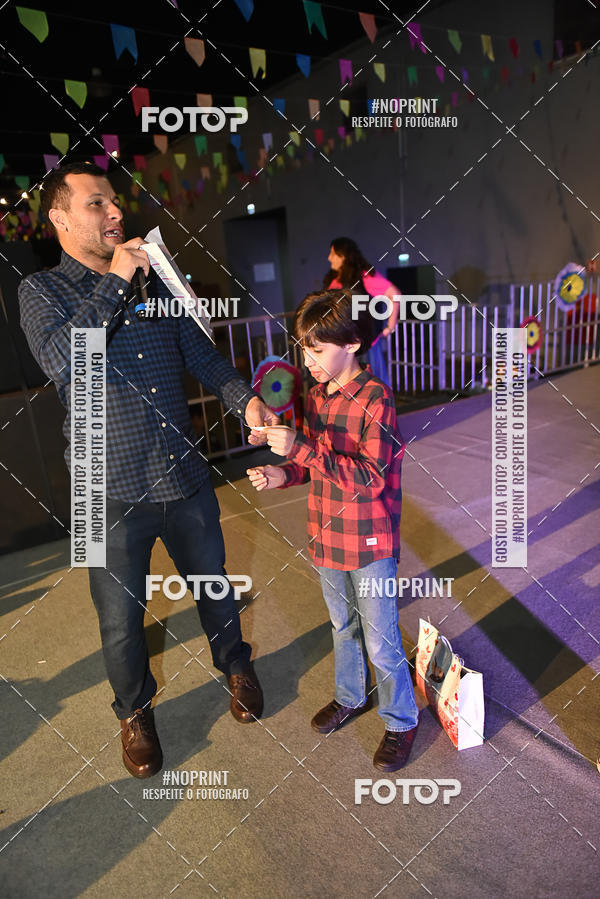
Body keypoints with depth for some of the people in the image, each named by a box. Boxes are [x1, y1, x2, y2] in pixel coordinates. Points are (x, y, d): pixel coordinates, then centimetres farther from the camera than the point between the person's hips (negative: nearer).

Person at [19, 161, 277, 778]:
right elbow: (62, 359, -22)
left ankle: (234, 665, 48)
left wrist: (244, 400, -8)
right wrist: (115, 282, -19)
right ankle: (135, 711, 40)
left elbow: (200, 352, 9)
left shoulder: (153, 283, 9)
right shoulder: (42, 291, -3)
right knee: (121, 620, 12)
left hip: (186, 477, 4)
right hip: (113, 492, -3)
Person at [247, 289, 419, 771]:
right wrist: (284, 474, -7)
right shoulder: (316, 395, 2)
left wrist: (301, 448, -34)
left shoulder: (375, 398, -21)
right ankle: (350, 696, 48)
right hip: (327, 537, 7)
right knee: (344, 626, 25)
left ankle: (402, 721, 31)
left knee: (381, 642, 7)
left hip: (370, 543, -7)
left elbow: (370, 478, -28)